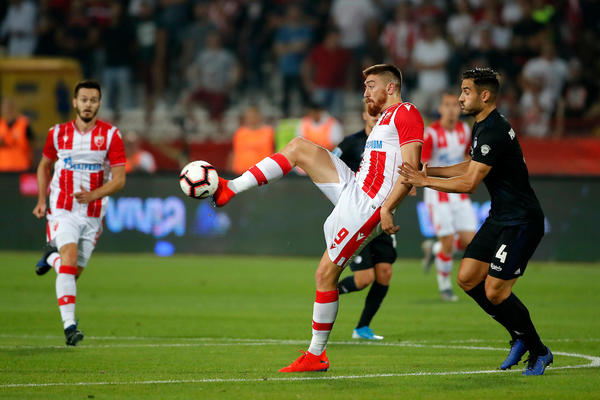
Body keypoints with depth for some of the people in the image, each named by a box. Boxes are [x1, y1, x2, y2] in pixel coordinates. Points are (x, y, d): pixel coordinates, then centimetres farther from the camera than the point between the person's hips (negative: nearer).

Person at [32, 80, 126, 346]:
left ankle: (52, 257, 45)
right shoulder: (58, 133, 1)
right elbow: (45, 165, 19)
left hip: (93, 215, 1)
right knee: (69, 259, -23)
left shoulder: (110, 135, -4)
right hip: (63, 211, -1)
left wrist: (93, 194, -25)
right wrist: (41, 200, 9)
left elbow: (119, 179, -8)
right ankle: (69, 324, -25)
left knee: (74, 273, 10)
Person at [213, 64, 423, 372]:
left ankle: (316, 355, 2)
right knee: (299, 147, 3)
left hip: (367, 207, -10)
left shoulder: (406, 114, -7)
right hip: (352, 190, 10)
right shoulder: (385, 117, 25)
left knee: (326, 274, -6)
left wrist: (386, 208, -25)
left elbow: (411, 168, -17)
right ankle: (231, 189, -2)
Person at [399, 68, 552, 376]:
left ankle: (538, 352, 6)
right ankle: (520, 336, 18)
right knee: (468, 278, 6)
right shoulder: (481, 127, 11)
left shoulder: (494, 132, -22)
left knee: (494, 292, -11)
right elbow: (471, 167, 26)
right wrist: (429, 171, 17)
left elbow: (469, 183, -25)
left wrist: (425, 182, -19)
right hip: (500, 218, 10)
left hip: (521, 222, -10)